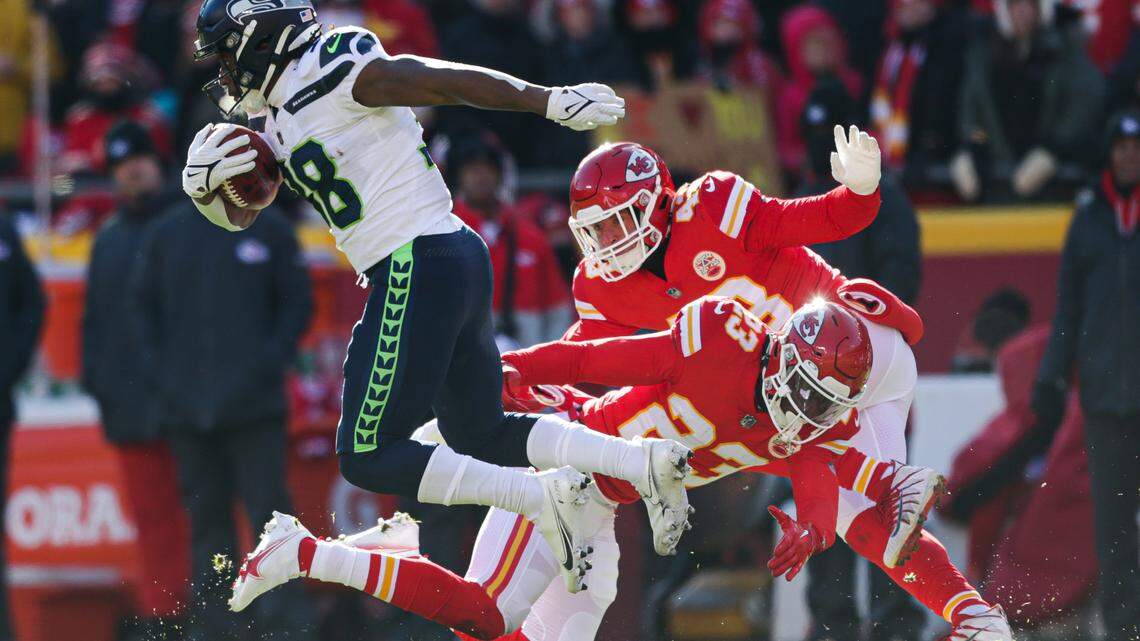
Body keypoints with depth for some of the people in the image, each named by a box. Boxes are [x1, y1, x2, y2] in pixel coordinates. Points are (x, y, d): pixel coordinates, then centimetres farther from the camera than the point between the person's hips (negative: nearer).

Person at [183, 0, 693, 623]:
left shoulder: (333, 70, -9)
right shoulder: (281, 121, 19)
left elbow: (448, 81, -11)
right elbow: (231, 211, 24)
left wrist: (551, 101, -15)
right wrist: (202, 180, 1)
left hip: (418, 268, -10)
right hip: (455, 261, 10)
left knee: (368, 456, -6)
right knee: (480, 435, 17)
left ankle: (543, 497, -15)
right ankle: (643, 462, 5)